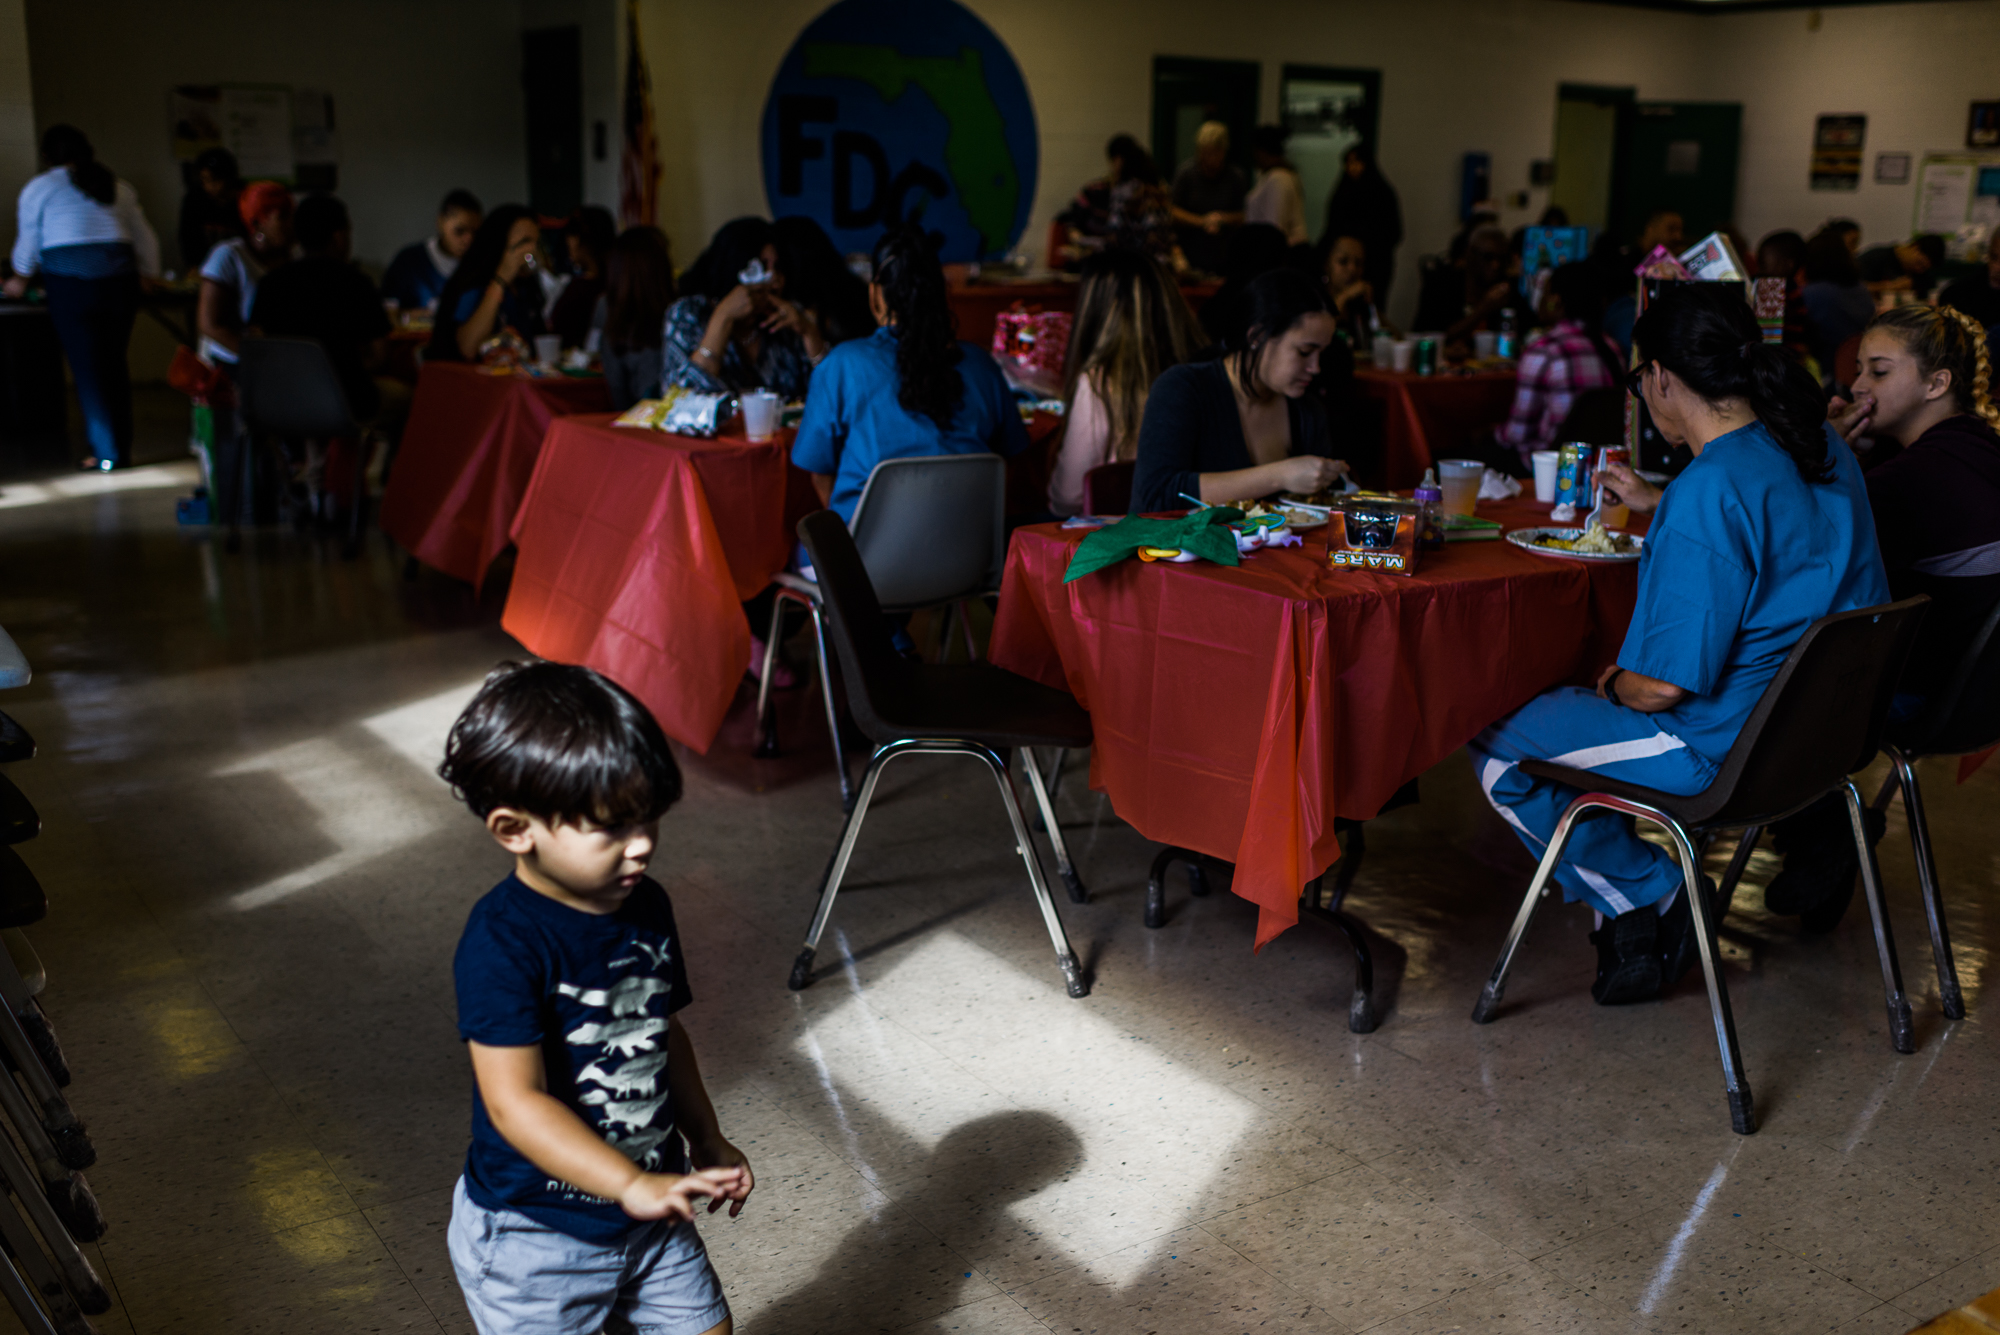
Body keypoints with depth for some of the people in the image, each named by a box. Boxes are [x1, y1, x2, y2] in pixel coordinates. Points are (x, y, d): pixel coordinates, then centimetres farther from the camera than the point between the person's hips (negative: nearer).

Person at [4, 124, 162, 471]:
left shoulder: (38, 188, 8)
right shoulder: (119, 188, 17)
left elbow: (28, 244, 15)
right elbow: (147, 240, 19)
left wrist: (20, 280, 31)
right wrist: (148, 276, 33)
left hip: (69, 280, -3)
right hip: (120, 279, 3)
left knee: (86, 368, 0)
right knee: (115, 365, 10)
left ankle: (106, 453, -2)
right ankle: (122, 447, 10)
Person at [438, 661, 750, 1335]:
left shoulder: (646, 908, -2)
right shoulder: (502, 944, -25)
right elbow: (515, 1102, -30)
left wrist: (706, 1139, 12)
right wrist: (633, 1185, -35)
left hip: (649, 1215, 7)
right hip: (531, 1237, -6)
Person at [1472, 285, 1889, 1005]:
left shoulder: (1709, 492, -28)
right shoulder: (1821, 446, 1)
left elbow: (1667, 683, -26)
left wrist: (1614, 683, -4)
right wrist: (1657, 506, 33)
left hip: (1726, 747, -10)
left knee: (1495, 748, 2)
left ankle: (1653, 894, 11)